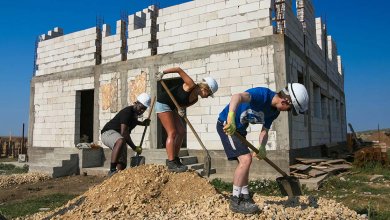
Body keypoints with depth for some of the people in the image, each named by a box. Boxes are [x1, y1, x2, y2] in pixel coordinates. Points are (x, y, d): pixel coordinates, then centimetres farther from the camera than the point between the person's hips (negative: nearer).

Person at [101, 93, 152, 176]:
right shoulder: (127, 112, -23)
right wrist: (134, 147, -26)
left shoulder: (135, 112, 5)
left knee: (122, 166, 3)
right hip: (108, 133, -10)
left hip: (119, 136, 10)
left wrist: (142, 123, 12)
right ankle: (112, 170, -41)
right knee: (121, 141, -43)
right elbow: (124, 132, -30)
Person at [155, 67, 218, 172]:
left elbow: (182, 104, 4)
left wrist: (180, 109, -18)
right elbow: (179, 69, -20)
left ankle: (175, 158, 15)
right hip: (163, 103, -10)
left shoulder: (195, 99, 4)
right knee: (172, 133, -15)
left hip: (171, 107, 10)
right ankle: (171, 163, -15)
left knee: (181, 131, 8)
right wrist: (162, 73, -21)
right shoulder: (191, 86, -19)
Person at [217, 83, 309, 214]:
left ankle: (245, 198, 27)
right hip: (227, 124, -10)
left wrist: (262, 148, -19)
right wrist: (231, 117, -63)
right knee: (246, 159, -15)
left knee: (244, 161, 14)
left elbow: (264, 131, 2)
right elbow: (238, 97, -45)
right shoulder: (263, 94, -27)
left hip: (239, 128, 10)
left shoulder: (274, 111, 1)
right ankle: (235, 201, -4)